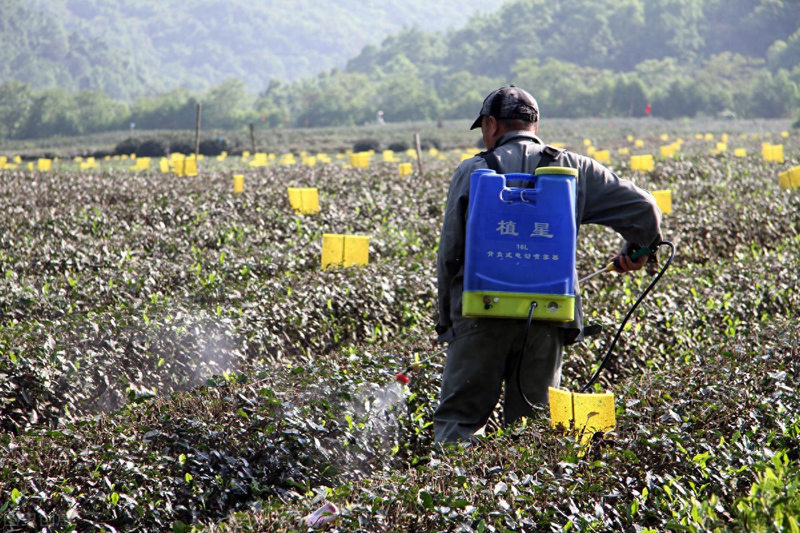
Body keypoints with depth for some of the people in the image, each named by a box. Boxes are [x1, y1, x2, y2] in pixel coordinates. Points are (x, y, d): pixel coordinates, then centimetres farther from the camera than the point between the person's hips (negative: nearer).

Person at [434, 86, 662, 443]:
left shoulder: (472, 172, 6)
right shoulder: (573, 169, 10)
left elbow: (449, 254, 6)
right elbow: (643, 208, 7)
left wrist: (446, 319, 15)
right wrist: (637, 250, 28)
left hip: (480, 312, -1)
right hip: (546, 316, 2)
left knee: (457, 419, 2)